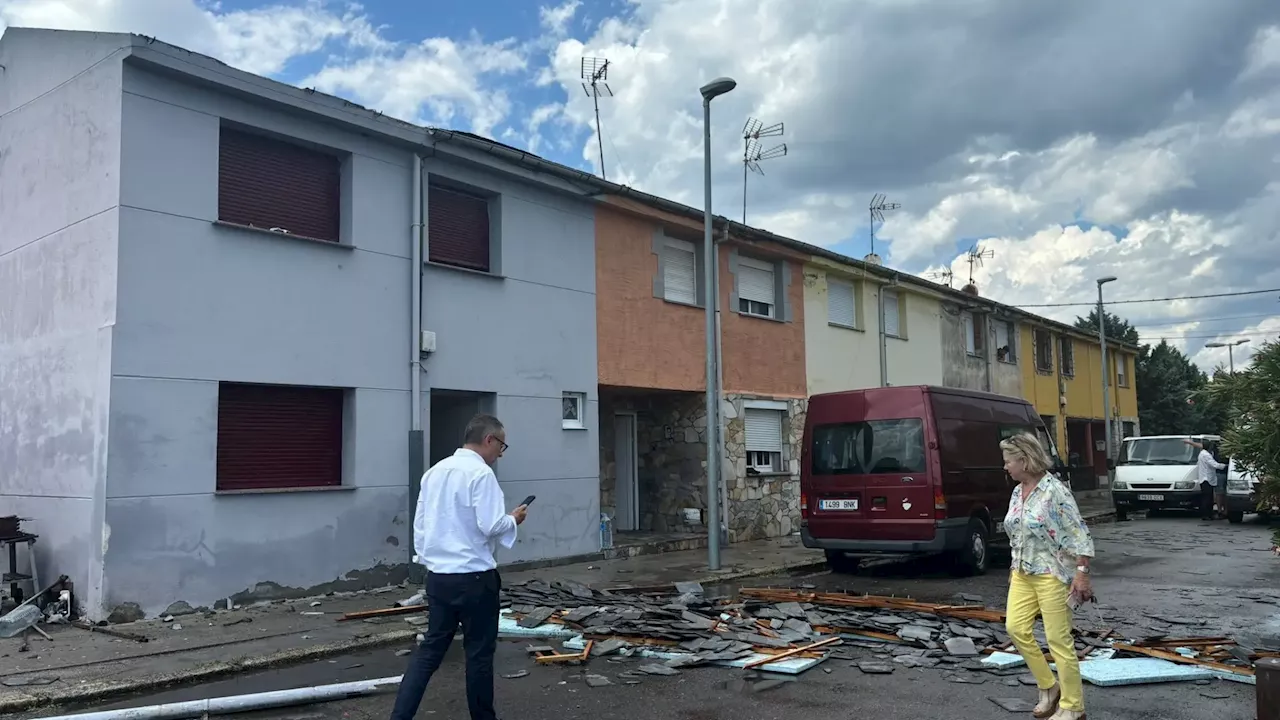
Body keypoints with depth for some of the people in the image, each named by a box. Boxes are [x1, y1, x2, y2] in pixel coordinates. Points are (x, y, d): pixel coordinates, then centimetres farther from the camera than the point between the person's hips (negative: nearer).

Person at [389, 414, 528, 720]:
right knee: (479, 652, 8)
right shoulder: (481, 473, -15)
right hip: (474, 578, -7)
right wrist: (513, 519, -1)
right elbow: (491, 526, -20)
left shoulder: (434, 471, 9)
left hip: (438, 575, 7)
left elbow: (420, 524, 13)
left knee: (430, 648, 12)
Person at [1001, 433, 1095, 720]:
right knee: (1015, 627, 2)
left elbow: (1079, 534, -16)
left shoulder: (1054, 491, -16)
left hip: (1052, 574, -8)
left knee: (1059, 640, -2)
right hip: (1022, 574, 8)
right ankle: (1049, 687, 19)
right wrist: (1014, 569, 20)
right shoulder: (1017, 492, 8)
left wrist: (1082, 573, -20)